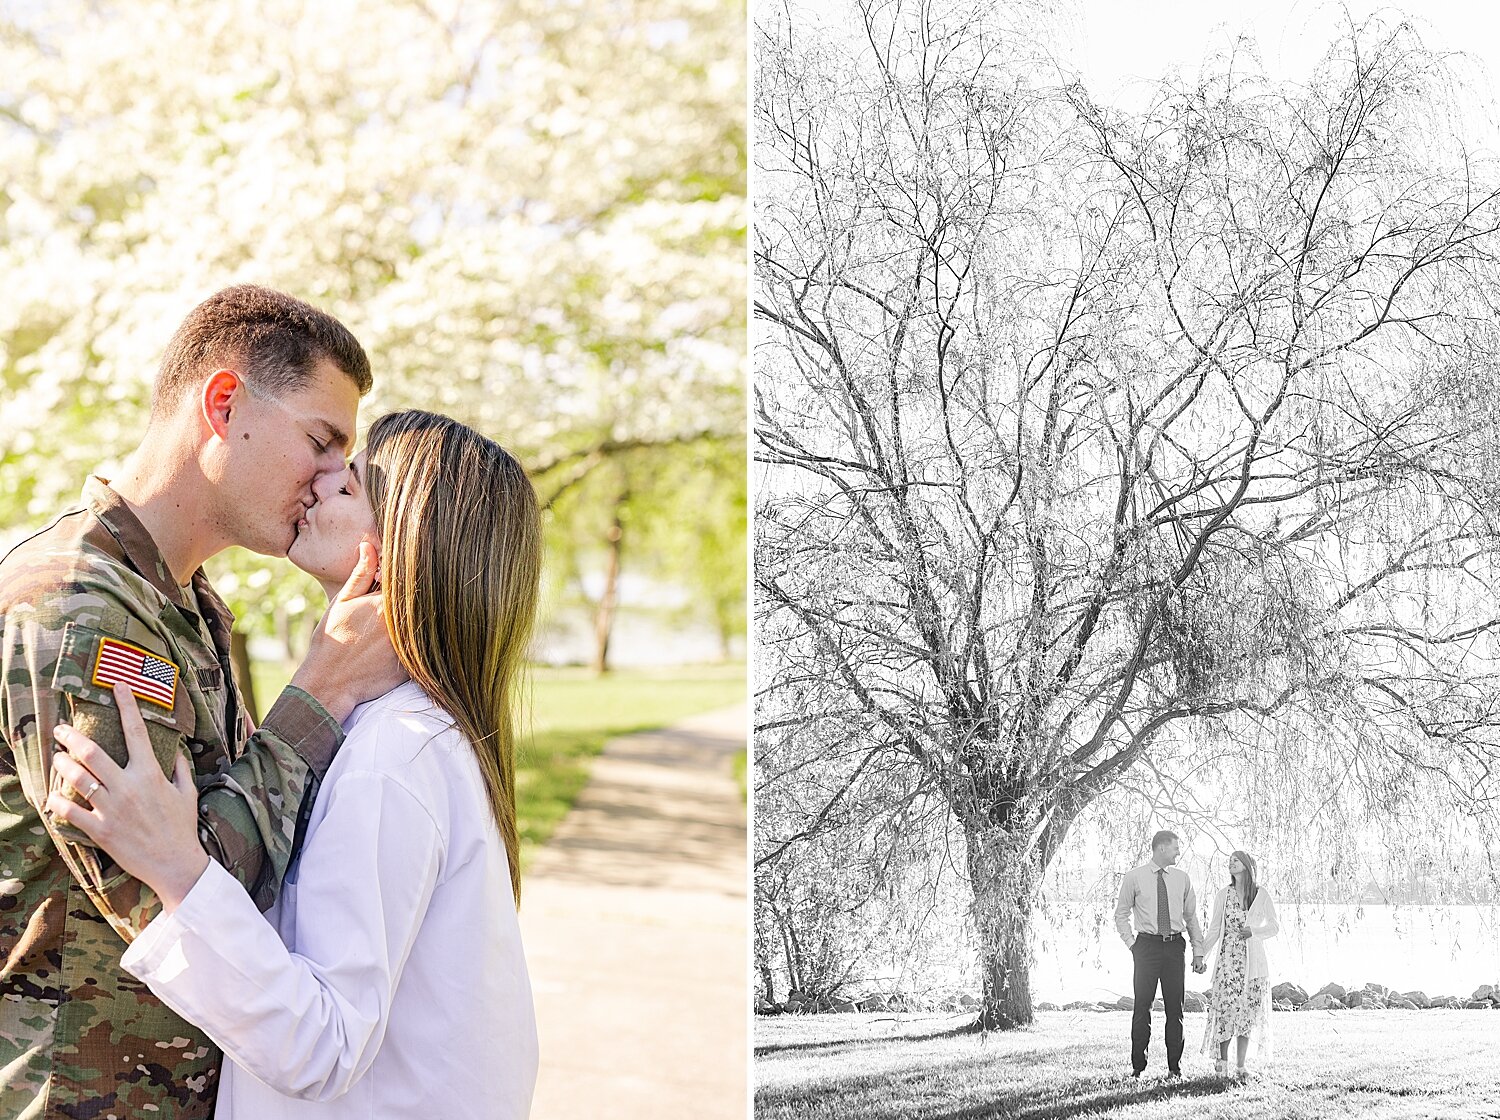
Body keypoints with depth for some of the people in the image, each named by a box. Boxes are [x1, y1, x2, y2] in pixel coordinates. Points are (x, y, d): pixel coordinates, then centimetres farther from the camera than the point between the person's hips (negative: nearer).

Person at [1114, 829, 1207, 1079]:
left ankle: (1175, 1066, 6)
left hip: (1174, 946, 3)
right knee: (1143, 1005, -4)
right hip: (1147, 944, -3)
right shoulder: (1134, 877, 2)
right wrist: (1131, 944, -3)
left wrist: (1198, 952, 9)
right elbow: (1121, 915, 7)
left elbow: (1192, 917, 15)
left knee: (1175, 1007, 1)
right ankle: (1138, 1066, 1)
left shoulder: (1182, 878, 10)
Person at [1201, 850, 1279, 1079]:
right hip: (1228, 959, 0)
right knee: (1226, 1008, -8)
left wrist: (1253, 931, -11)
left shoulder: (1261, 894, 4)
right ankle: (1222, 1060, 8)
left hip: (1253, 961, 0)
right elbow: (1214, 930, 9)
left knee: (1247, 1011, 0)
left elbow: (1275, 926, 7)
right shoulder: (1224, 895, 7)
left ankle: (1240, 1067, 5)